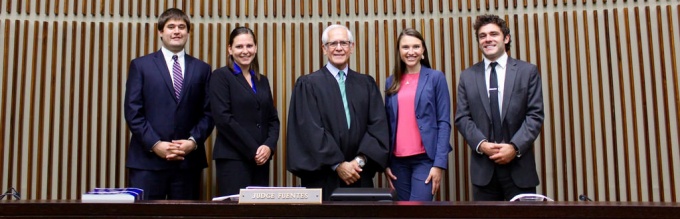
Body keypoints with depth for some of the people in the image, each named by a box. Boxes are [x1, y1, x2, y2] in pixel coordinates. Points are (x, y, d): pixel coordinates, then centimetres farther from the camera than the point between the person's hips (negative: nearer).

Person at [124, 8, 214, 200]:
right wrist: (155, 144, -11)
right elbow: (133, 112, -1)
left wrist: (193, 141, -8)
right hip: (148, 159, -2)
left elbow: (208, 113, 8)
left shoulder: (202, 69, 12)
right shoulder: (141, 65, 7)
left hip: (189, 160, 2)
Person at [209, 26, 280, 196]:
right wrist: (253, 150, -13)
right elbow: (223, 118, -12)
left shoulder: (262, 81, 16)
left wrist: (269, 146, -6)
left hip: (261, 159, 6)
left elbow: (273, 119, 14)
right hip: (233, 158, -6)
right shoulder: (221, 76, -2)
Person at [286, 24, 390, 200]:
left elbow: (378, 125, 0)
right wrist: (337, 164, -15)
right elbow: (310, 129, -9)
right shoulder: (308, 84, -1)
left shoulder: (367, 84, 9)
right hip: (323, 178, -3)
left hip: (359, 176, 3)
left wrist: (361, 159, -13)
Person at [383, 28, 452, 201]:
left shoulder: (435, 77, 0)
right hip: (398, 160, 4)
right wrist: (385, 162, 5)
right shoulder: (391, 82, 11)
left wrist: (439, 163, -12)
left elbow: (444, 122, -4)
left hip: (425, 159, -4)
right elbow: (388, 124, 11)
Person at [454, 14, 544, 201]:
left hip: (519, 165, -1)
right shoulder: (468, 76, 10)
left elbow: (535, 115, -2)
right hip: (483, 166, 1)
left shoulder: (528, 71, 5)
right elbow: (462, 117, 4)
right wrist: (481, 144, -12)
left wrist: (515, 147, -14)